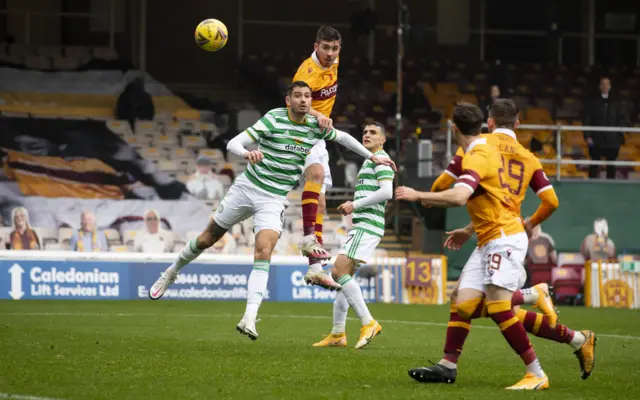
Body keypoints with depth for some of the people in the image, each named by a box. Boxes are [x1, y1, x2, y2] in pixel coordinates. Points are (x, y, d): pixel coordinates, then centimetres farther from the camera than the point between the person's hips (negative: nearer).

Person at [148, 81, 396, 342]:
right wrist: (247, 153, -39)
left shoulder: (317, 126, 0)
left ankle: (249, 318, -26)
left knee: (263, 253, -19)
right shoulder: (274, 119, -13)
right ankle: (172, 271, 38)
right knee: (207, 239, 10)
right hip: (247, 187, -1)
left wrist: (372, 156, 21)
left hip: (274, 200, 1)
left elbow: (342, 137, 22)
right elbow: (233, 144, -18)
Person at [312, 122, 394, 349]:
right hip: (360, 226, 10)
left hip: (367, 226, -10)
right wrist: (352, 208, 15)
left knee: (339, 271, -19)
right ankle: (338, 335, 12)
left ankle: (368, 323, -19)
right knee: (343, 275, 9)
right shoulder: (369, 161, 25)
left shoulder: (380, 159, -6)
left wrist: (355, 205, -14)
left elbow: (386, 192, -19)